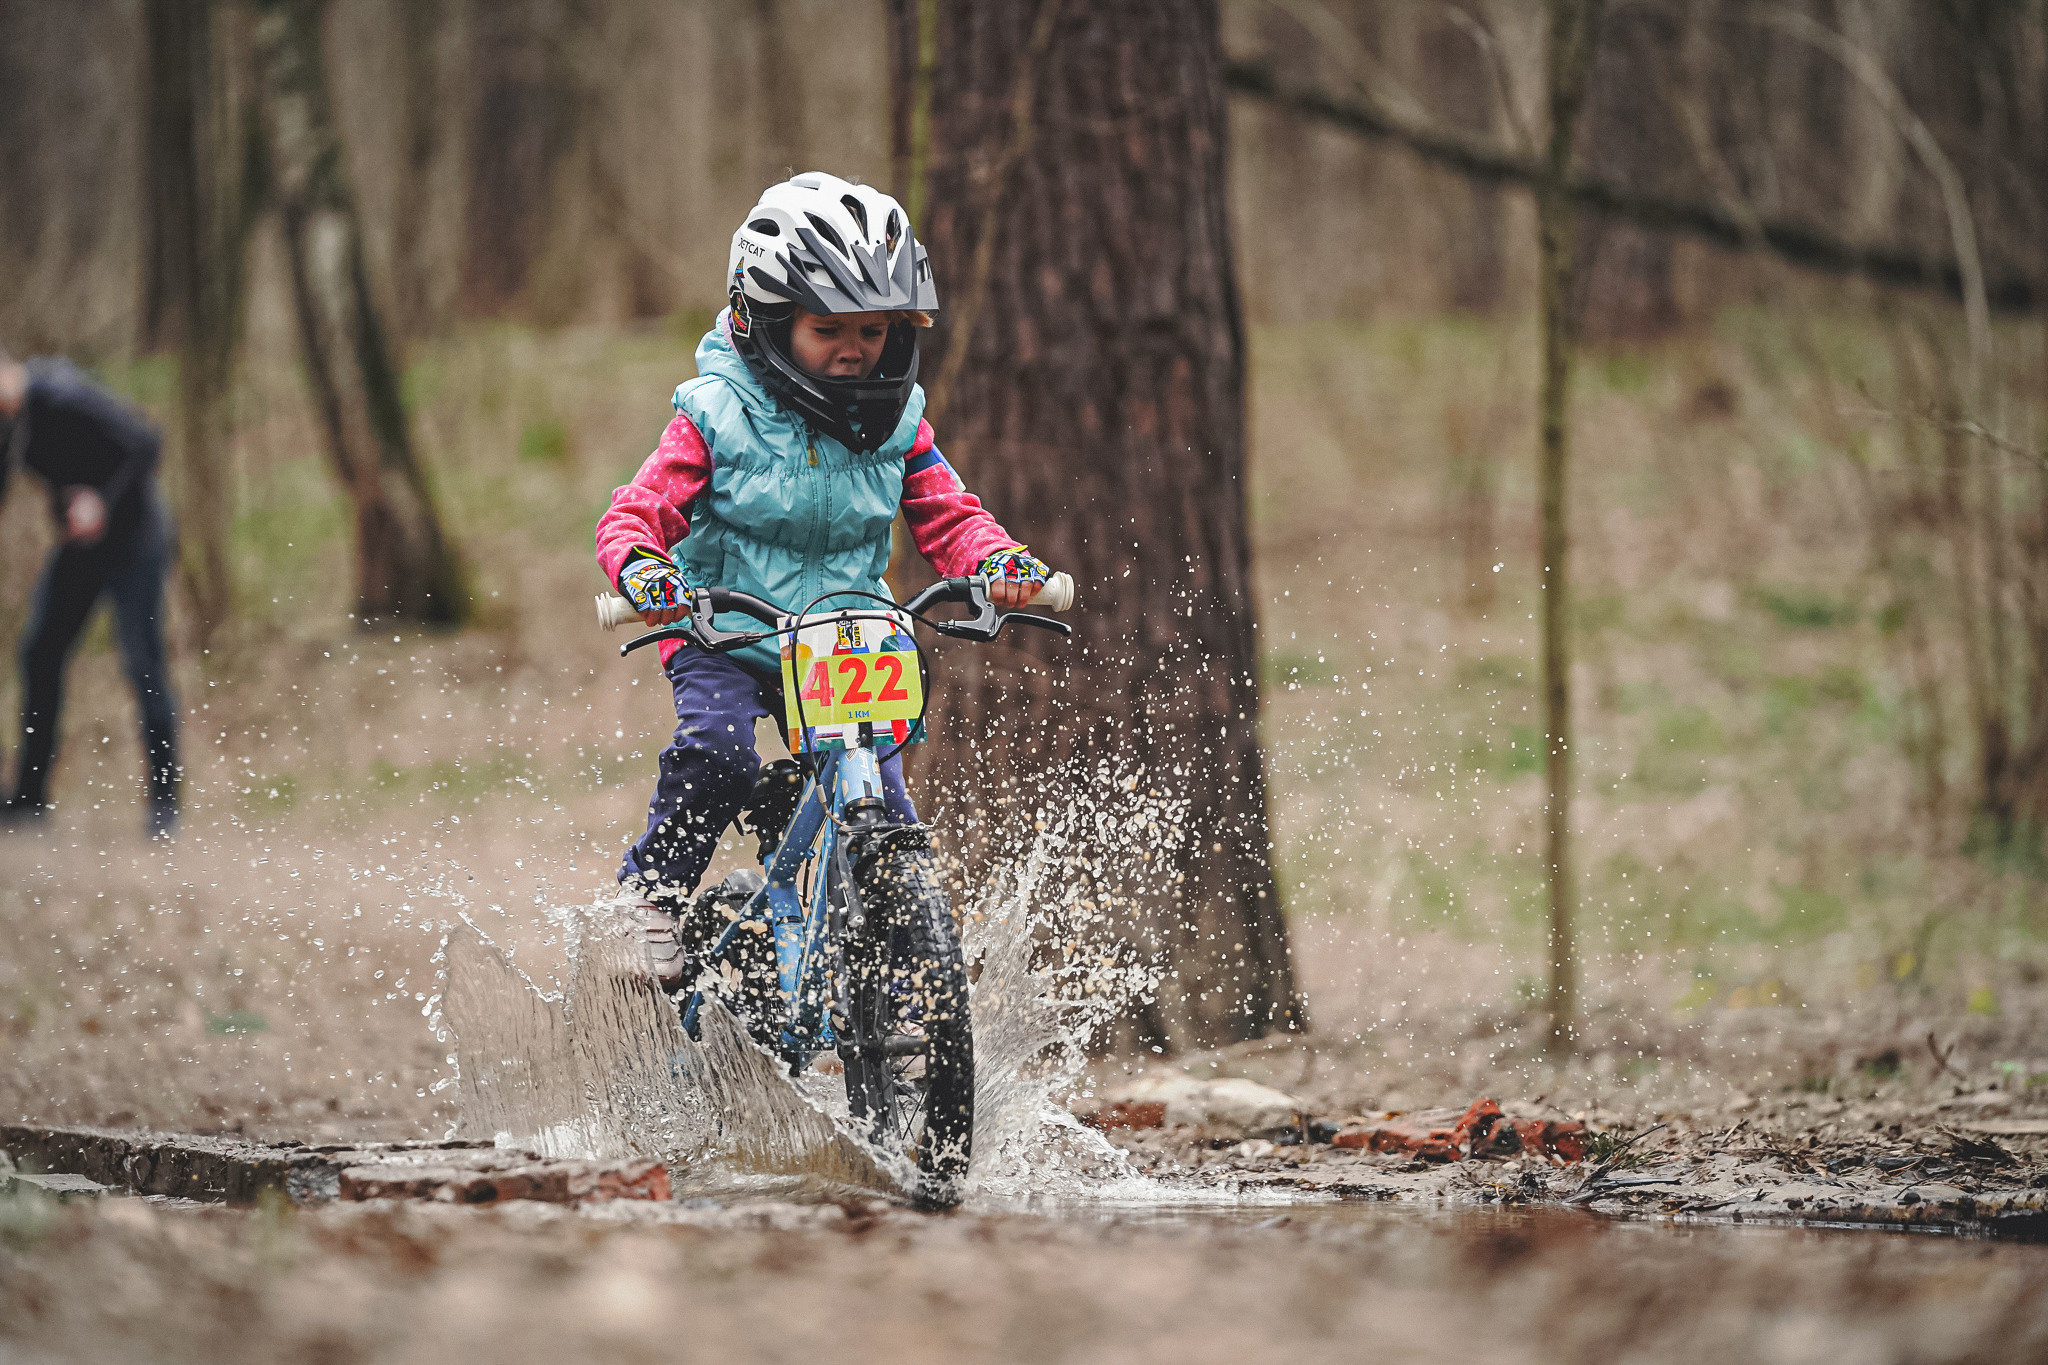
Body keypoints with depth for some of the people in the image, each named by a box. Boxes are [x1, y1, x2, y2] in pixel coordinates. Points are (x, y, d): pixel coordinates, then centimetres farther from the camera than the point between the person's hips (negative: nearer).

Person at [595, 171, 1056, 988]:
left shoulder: (895, 425, 3)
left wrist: (999, 562, -20)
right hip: (723, 636, -3)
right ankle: (655, 889, -7)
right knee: (716, 754, -31)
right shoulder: (719, 416, -8)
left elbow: (947, 516, 3)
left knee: (887, 823, -8)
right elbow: (635, 513, -12)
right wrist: (641, 568, -36)